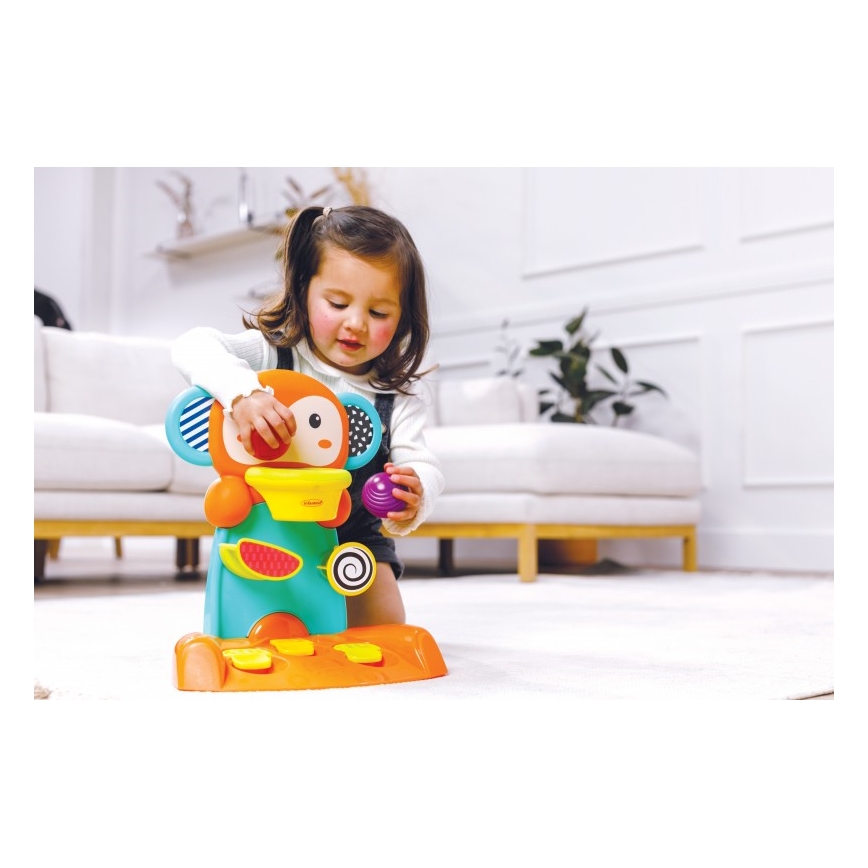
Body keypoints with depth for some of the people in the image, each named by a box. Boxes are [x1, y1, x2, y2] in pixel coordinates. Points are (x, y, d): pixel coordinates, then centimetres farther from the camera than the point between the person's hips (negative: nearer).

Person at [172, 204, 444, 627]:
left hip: (355, 534, 2)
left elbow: (420, 465, -17)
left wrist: (412, 500, -43)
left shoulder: (400, 391, -9)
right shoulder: (273, 353, -17)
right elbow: (192, 346, -33)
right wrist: (243, 392, -55)